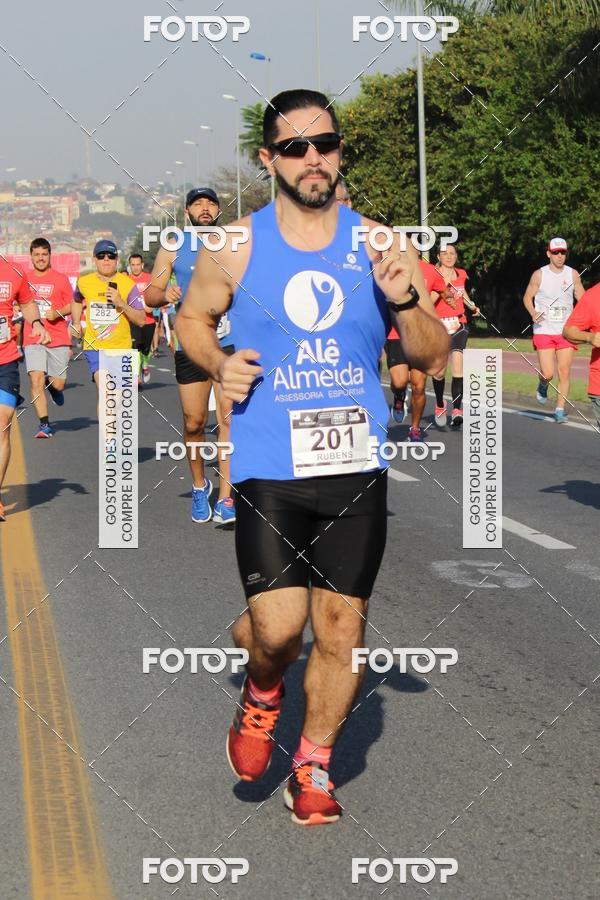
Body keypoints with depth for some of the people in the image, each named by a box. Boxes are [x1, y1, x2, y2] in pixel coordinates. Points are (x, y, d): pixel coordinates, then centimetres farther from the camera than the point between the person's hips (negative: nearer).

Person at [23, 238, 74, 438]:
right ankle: (44, 424, -3)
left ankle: (53, 387, 38)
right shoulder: (25, 279, 5)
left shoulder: (61, 279, 2)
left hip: (59, 340, 0)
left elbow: (71, 306, 5)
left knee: (58, 384, 0)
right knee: (36, 381, -12)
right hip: (33, 340, 0)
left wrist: (57, 313, -12)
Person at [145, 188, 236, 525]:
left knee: (229, 418, -11)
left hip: (230, 344, -1)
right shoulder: (173, 249, 9)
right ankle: (199, 485, 29)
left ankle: (226, 498, -9)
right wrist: (165, 294, -14)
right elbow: (151, 294, 8)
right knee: (194, 423, 5)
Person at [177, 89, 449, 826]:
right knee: (277, 629, -13)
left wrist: (406, 301, -14)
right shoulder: (235, 247, -1)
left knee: (341, 627, 6)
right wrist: (218, 364, -5)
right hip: (267, 469, -2)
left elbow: (434, 359, 6)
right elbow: (192, 316, 16)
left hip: (357, 469, 2)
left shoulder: (378, 244, 2)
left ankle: (313, 767, 27)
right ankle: (262, 695, 24)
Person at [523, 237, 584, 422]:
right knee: (548, 373, -10)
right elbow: (527, 297, 6)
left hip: (566, 331, 2)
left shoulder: (573, 274, 4)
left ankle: (560, 409, 8)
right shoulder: (539, 275, -2)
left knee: (565, 372, -3)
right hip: (544, 330, -2)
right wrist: (533, 313, -13)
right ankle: (543, 386, 26)